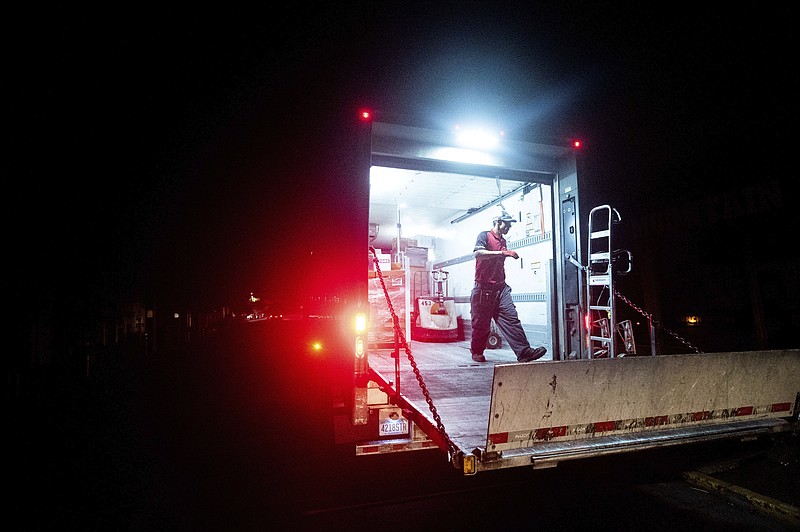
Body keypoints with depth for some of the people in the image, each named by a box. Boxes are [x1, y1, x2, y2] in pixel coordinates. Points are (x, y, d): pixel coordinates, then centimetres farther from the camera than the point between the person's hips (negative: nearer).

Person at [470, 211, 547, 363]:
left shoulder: (503, 241, 20)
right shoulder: (485, 235, -3)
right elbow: (478, 253, -23)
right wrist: (503, 252, -26)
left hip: (501, 288, 6)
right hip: (483, 288, -6)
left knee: (511, 318, -7)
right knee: (481, 323, 4)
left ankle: (524, 352, -12)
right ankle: (476, 352, 22)